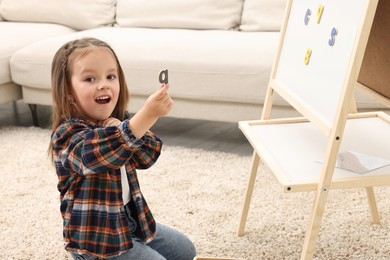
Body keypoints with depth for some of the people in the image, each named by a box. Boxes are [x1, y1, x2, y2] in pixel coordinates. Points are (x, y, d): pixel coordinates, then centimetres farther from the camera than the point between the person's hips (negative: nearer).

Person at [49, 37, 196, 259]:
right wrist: (148, 115, -54)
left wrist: (119, 129, -29)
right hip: (97, 237, -8)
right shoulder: (67, 134, -23)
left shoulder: (118, 120, 1)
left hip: (131, 219, 8)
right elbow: (100, 155, -43)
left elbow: (147, 157, -9)